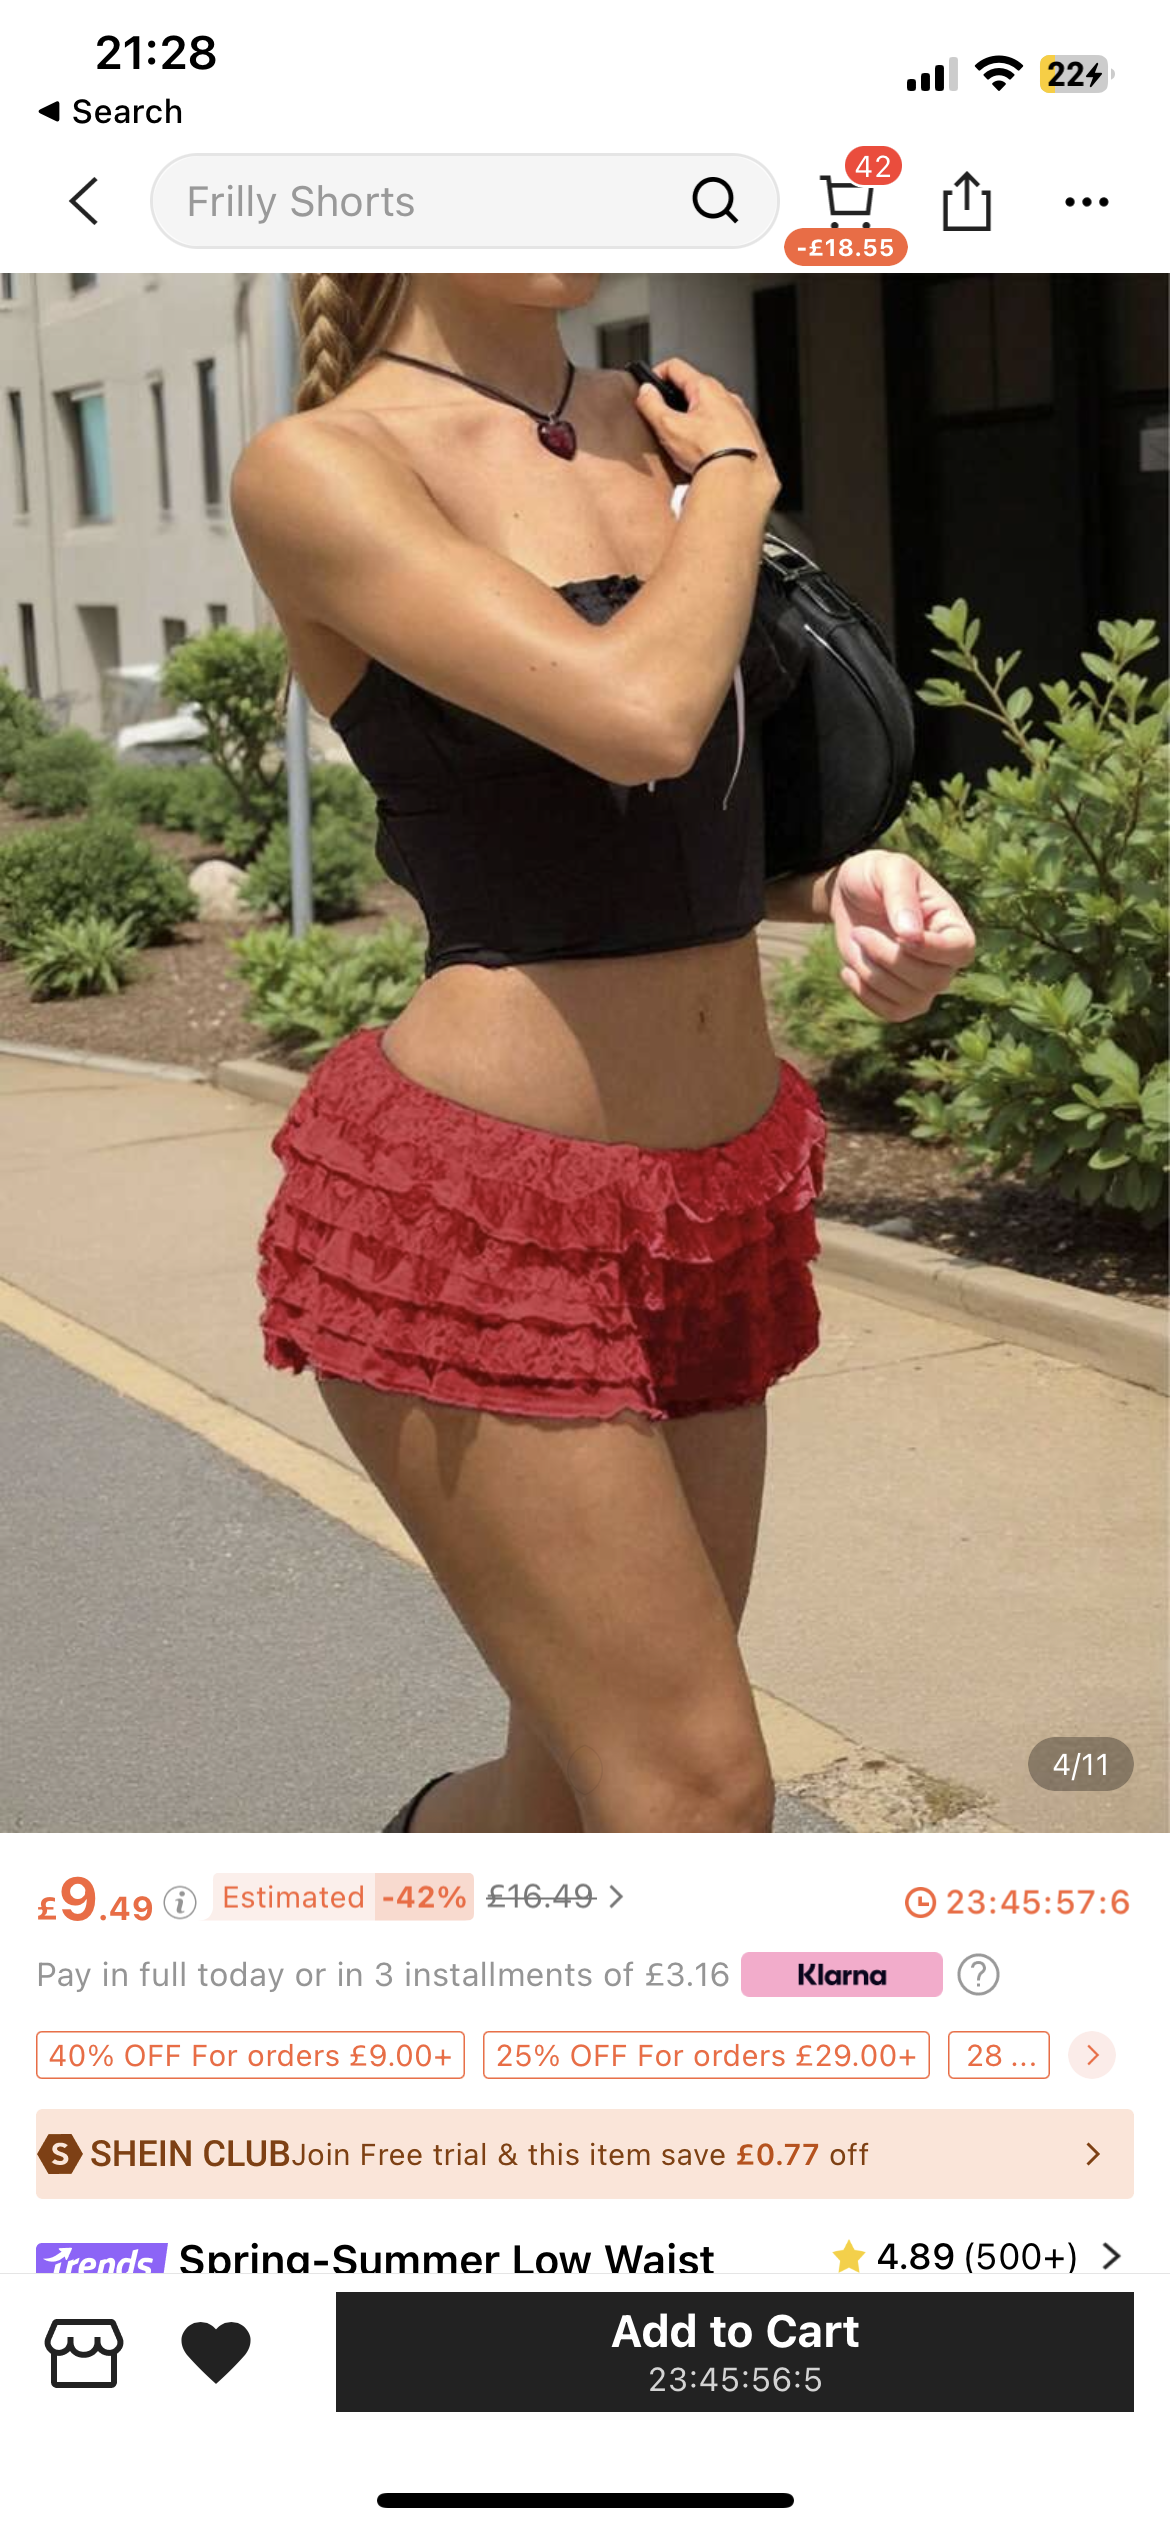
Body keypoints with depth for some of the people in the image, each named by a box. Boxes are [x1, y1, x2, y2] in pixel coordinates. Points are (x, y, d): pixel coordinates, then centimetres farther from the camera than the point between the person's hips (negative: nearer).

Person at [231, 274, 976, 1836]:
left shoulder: (665, 433, 10)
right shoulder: (316, 469, -10)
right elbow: (639, 715, -24)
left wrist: (851, 889, -2)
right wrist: (736, 483, -5)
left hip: (717, 1208, 7)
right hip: (479, 1221, -6)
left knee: (586, 1790, 14)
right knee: (706, 1792, -6)